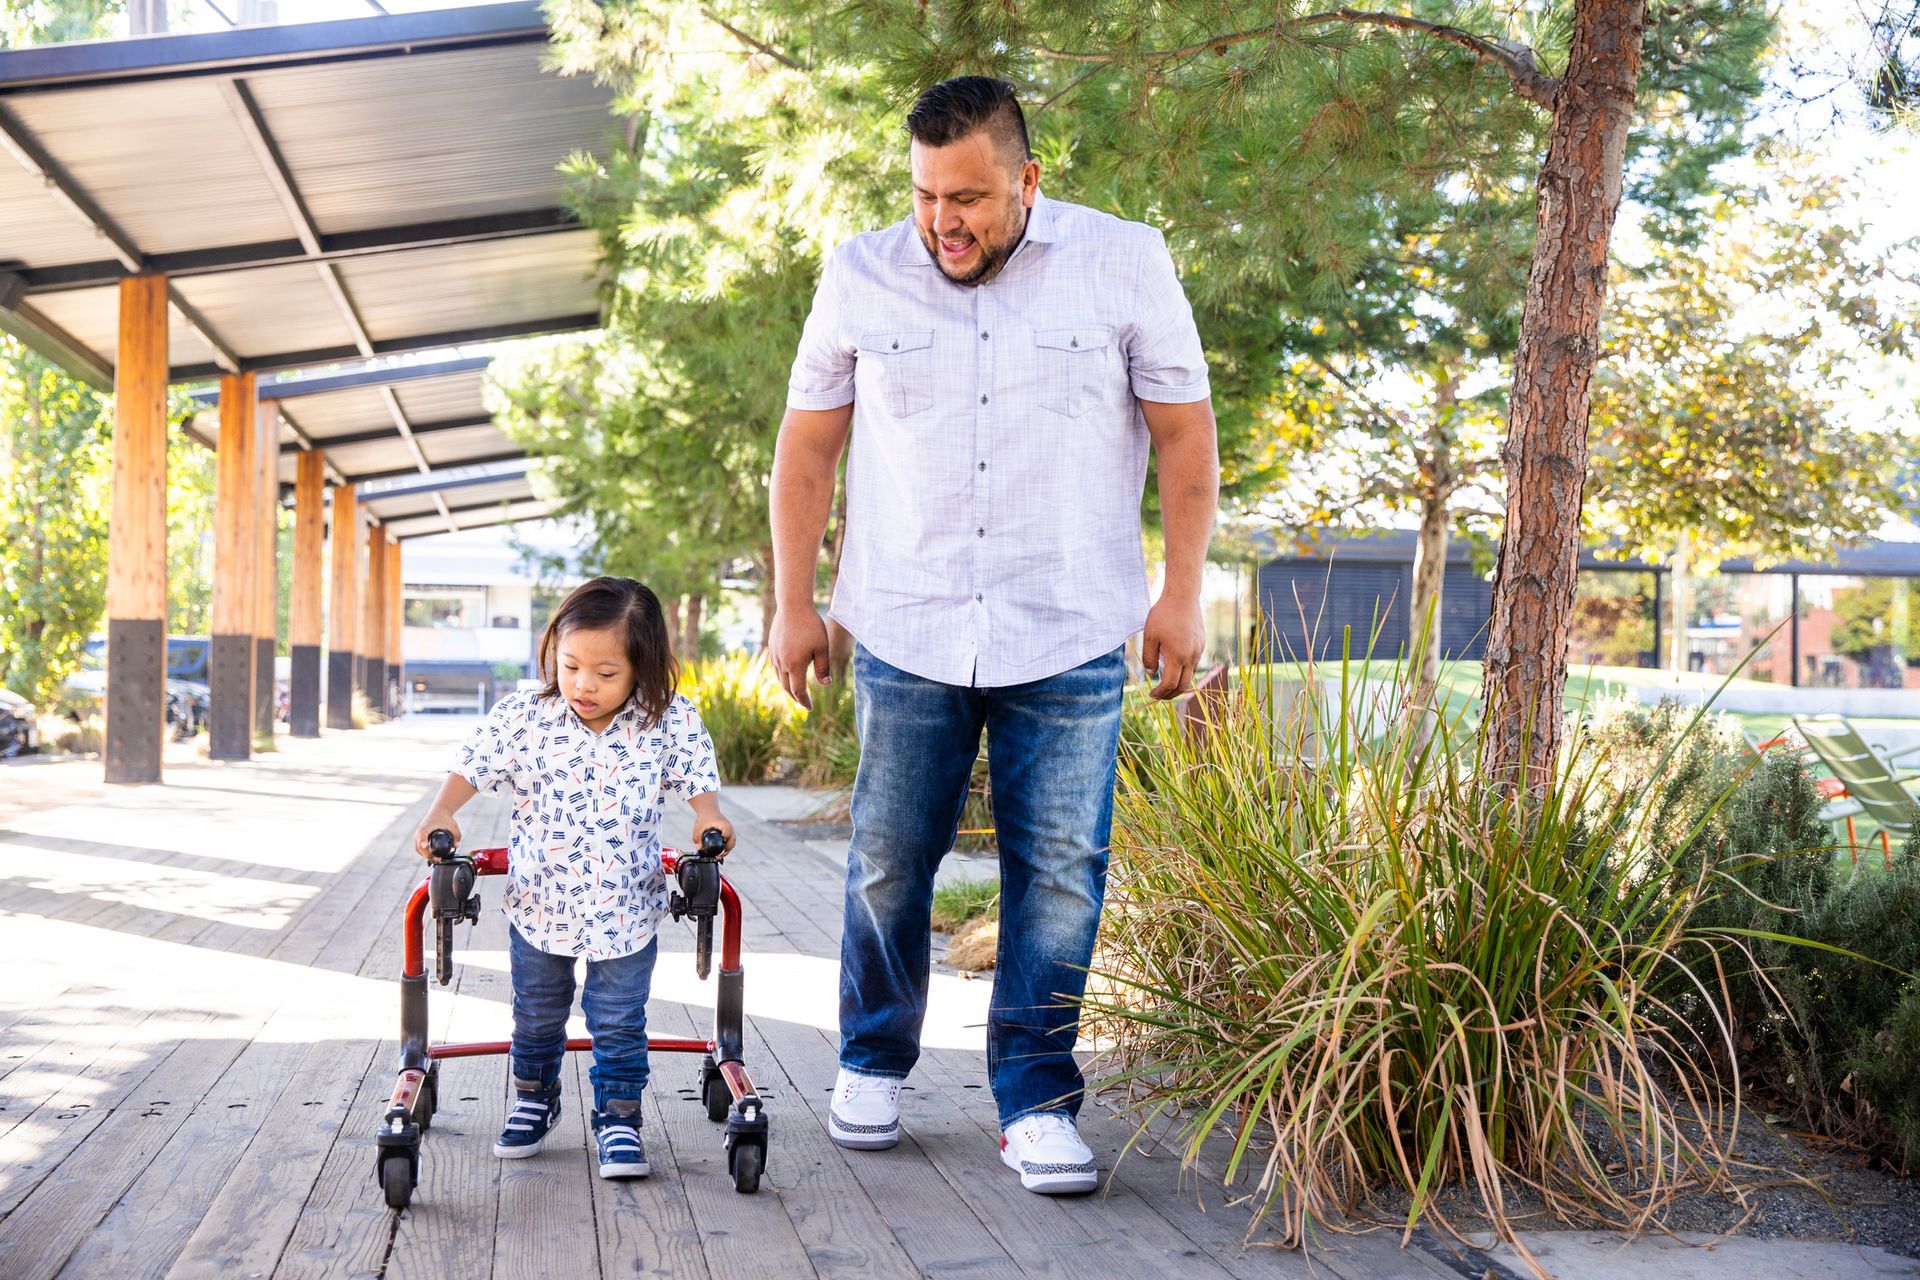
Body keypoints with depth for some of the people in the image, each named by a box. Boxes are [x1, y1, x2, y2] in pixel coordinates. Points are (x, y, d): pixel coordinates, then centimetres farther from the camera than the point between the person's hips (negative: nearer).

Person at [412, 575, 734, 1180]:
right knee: (536, 1016, 20)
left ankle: (619, 1117, 21)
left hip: (626, 910, -2)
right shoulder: (523, 717, -12)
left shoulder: (668, 722, -13)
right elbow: (473, 767, -7)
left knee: (619, 1025, 5)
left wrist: (708, 816, -21)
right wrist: (441, 813, -23)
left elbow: (695, 774, -2)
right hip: (538, 903, 2)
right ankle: (534, 1100, 42)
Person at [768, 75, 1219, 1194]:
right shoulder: (861, 277, 4)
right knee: (888, 864, 8)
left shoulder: (1126, 263, -1)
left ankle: (1037, 1101, 12)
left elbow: (1185, 430, 3)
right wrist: (793, 601, 7)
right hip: (905, 636, 1)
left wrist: (1182, 593, -3)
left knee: (1060, 873, -1)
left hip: (1071, 639, -1)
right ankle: (873, 1062, 29)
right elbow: (808, 447, 10)